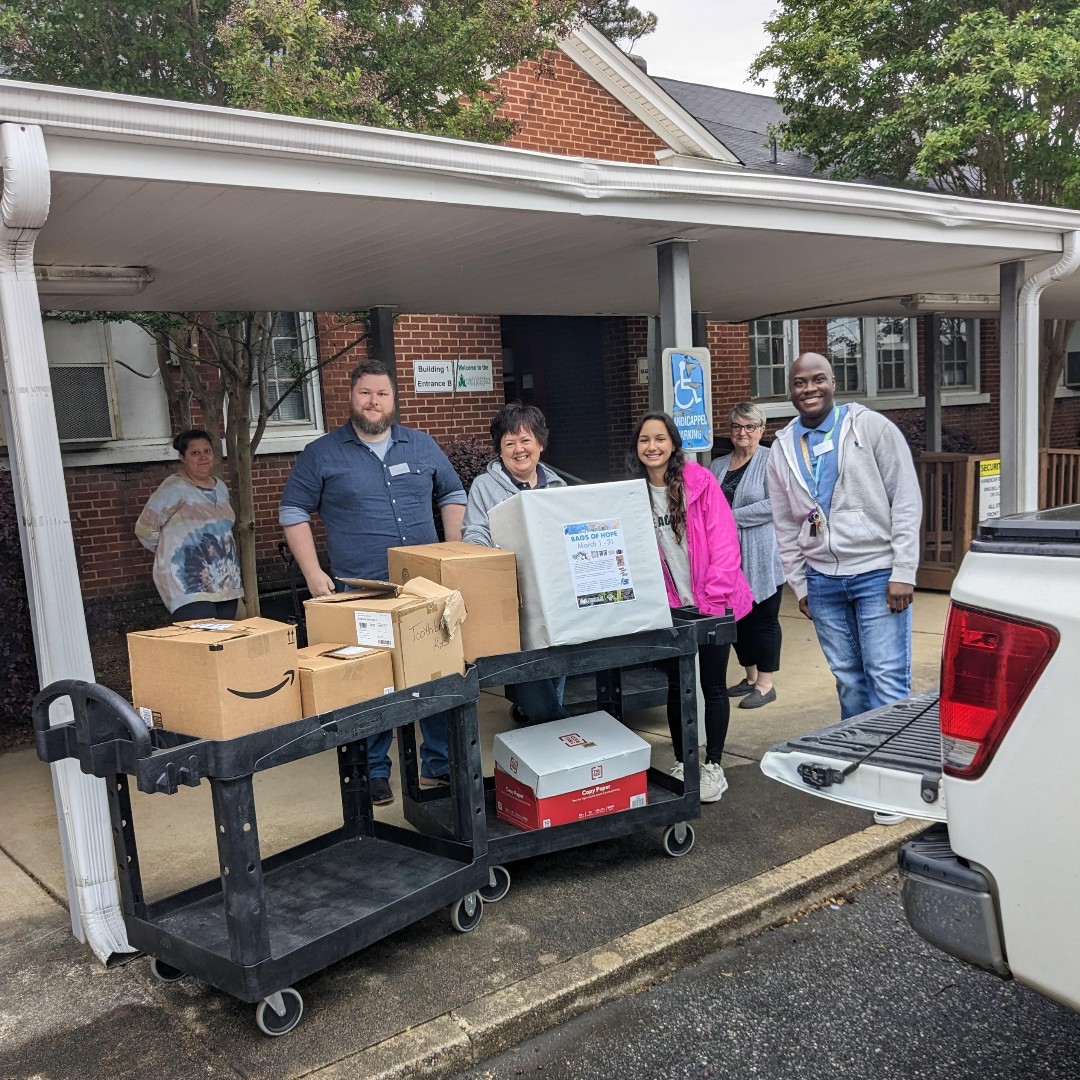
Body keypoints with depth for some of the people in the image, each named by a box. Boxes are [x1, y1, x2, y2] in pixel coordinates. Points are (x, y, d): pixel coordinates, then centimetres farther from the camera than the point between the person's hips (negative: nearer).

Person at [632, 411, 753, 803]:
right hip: (669, 607, 3)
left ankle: (713, 767, 20)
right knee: (676, 686, 12)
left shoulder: (700, 481, -10)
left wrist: (712, 599, -15)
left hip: (712, 603, -3)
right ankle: (681, 763, 27)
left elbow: (724, 543, -12)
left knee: (713, 685, 7)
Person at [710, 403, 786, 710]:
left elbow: (774, 505, -16)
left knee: (763, 618, 0)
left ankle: (765, 684, 9)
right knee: (738, 616, 12)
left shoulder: (771, 460, -5)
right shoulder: (718, 465, 15)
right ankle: (750, 677, 26)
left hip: (761, 556, -6)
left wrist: (732, 516, -17)